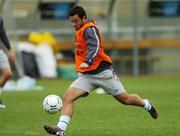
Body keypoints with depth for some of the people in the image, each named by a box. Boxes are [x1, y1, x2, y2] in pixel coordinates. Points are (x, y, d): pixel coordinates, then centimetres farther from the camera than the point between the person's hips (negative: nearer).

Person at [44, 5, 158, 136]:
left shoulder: (89, 29, -15)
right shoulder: (80, 30, 12)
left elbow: (94, 47, -31)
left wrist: (87, 62, -46)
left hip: (102, 72, -8)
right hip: (86, 76, 8)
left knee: (125, 99, 6)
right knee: (67, 97, -15)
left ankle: (146, 105, 36)